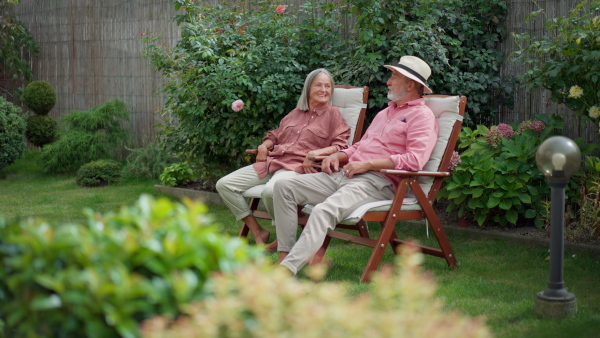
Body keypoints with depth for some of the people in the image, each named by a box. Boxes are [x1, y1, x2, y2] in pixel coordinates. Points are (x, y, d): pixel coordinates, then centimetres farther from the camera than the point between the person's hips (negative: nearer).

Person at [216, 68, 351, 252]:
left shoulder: (333, 114, 8)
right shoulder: (295, 113, 25)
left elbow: (341, 146, -3)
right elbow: (276, 135, 35)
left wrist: (316, 153, -19)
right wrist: (265, 145, 13)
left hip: (298, 167, -7)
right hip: (271, 162, 7)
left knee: (271, 191, -40)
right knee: (224, 184, -5)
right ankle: (258, 233, -2)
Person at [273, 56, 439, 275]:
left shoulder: (422, 115, -1)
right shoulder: (385, 112, 29)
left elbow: (415, 160, -16)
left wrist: (368, 164, -17)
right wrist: (337, 156, 12)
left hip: (377, 181, -9)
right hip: (345, 174, 10)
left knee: (325, 210, -35)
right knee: (284, 187, -4)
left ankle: (287, 270, -42)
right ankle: (285, 255, -9)